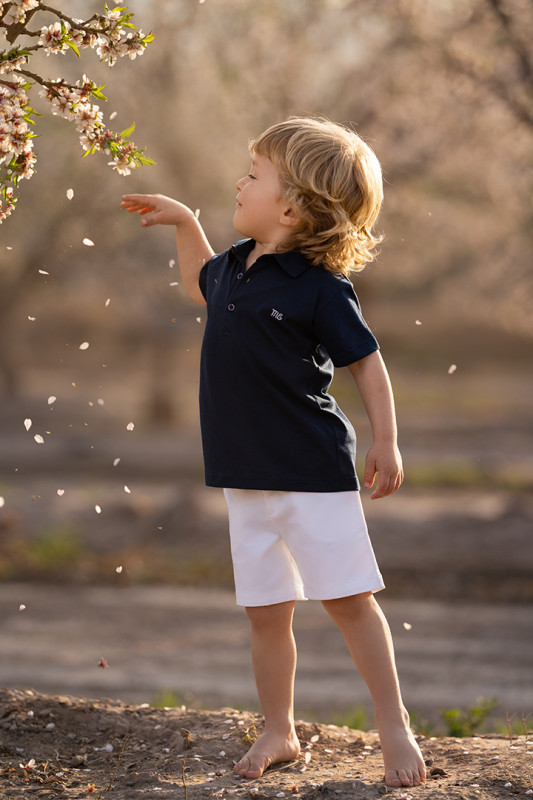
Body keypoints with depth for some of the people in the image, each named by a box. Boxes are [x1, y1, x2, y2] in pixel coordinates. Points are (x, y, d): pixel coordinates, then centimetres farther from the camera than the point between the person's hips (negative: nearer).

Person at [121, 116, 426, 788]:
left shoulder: (319, 286, -13)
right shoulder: (236, 266, 8)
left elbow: (366, 361, -8)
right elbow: (200, 285, 33)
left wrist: (385, 443, -11)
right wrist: (182, 221, 25)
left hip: (314, 469, -6)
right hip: (246, 474, 6)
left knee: (347, 600, -3)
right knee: (265, 610, 10)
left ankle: (394, 727, 8)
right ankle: (278, 733, 21)